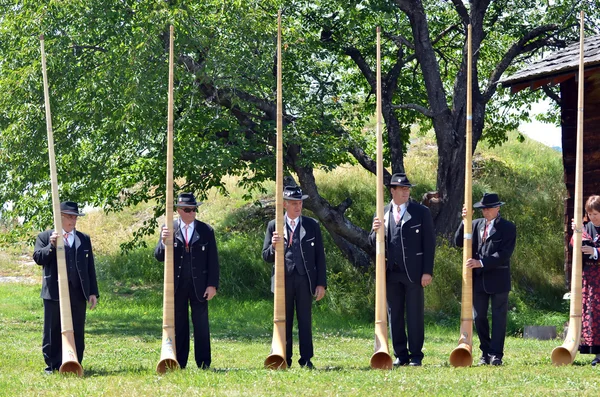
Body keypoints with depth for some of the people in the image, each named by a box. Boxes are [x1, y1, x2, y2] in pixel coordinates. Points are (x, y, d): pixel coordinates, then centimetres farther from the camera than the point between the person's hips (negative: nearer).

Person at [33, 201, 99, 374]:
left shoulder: (84, 239, 14)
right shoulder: (45, 237, 6)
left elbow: (90, 268, 12)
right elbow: (38, 258, -5)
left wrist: (93, 292, 5)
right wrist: (51, 245, -20)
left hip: (78, 293, 2)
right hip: (54, 293, -2)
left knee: (77, 332, 3)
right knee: (53, 332, 3)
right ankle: (52, 365, 10)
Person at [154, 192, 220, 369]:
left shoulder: (206, 231, 4)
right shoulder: (169, 230, 4)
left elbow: (213, 260, 3)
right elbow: (159, 256, -1)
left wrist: (212, 285, -5)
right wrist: (163, 241, -21)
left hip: (199, 285, 0)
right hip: (177, 285, 0)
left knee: (201, 323, 2)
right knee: (178, 324, 5)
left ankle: (203, 363, 6)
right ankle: (179, 363, 10)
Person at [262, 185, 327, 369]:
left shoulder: (312, 225, 7)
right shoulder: (274, 226, 6)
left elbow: (320, 256, 6)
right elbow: (266, 256, 5)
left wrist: (321, 283, 0)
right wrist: (274, 246, -17)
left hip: (304, 279, 0)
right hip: (282, 279, 0)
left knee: (305, 321, 0)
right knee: (284, 321, 4)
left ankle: (306, 360, 4)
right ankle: (284, 360, 9)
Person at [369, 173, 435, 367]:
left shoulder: (421, 212, 3)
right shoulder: (382, 214, 10)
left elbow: (429, 243, 0)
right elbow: (373, 243, 11)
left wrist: (427, 271, -7)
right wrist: (375, 231, -12)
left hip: (413, 272, -3)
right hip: (391, 273, 3)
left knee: (415, 314, 0)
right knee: (394, 315, 6)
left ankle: (416, 356, 5)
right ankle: (400, 355, 13)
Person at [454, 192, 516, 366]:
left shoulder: (507, 227, -4)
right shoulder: (476, 224, 11)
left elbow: (504, 254, -14)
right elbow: (458, 242, 6)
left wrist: (481, 263, -20)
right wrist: (464, 221, -7)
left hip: (498, 278, -5)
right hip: (478, 279, 5)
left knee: (498, 317, 0)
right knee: (479, 317, 7)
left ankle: (496, 355, 3)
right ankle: (486, 353, 17)